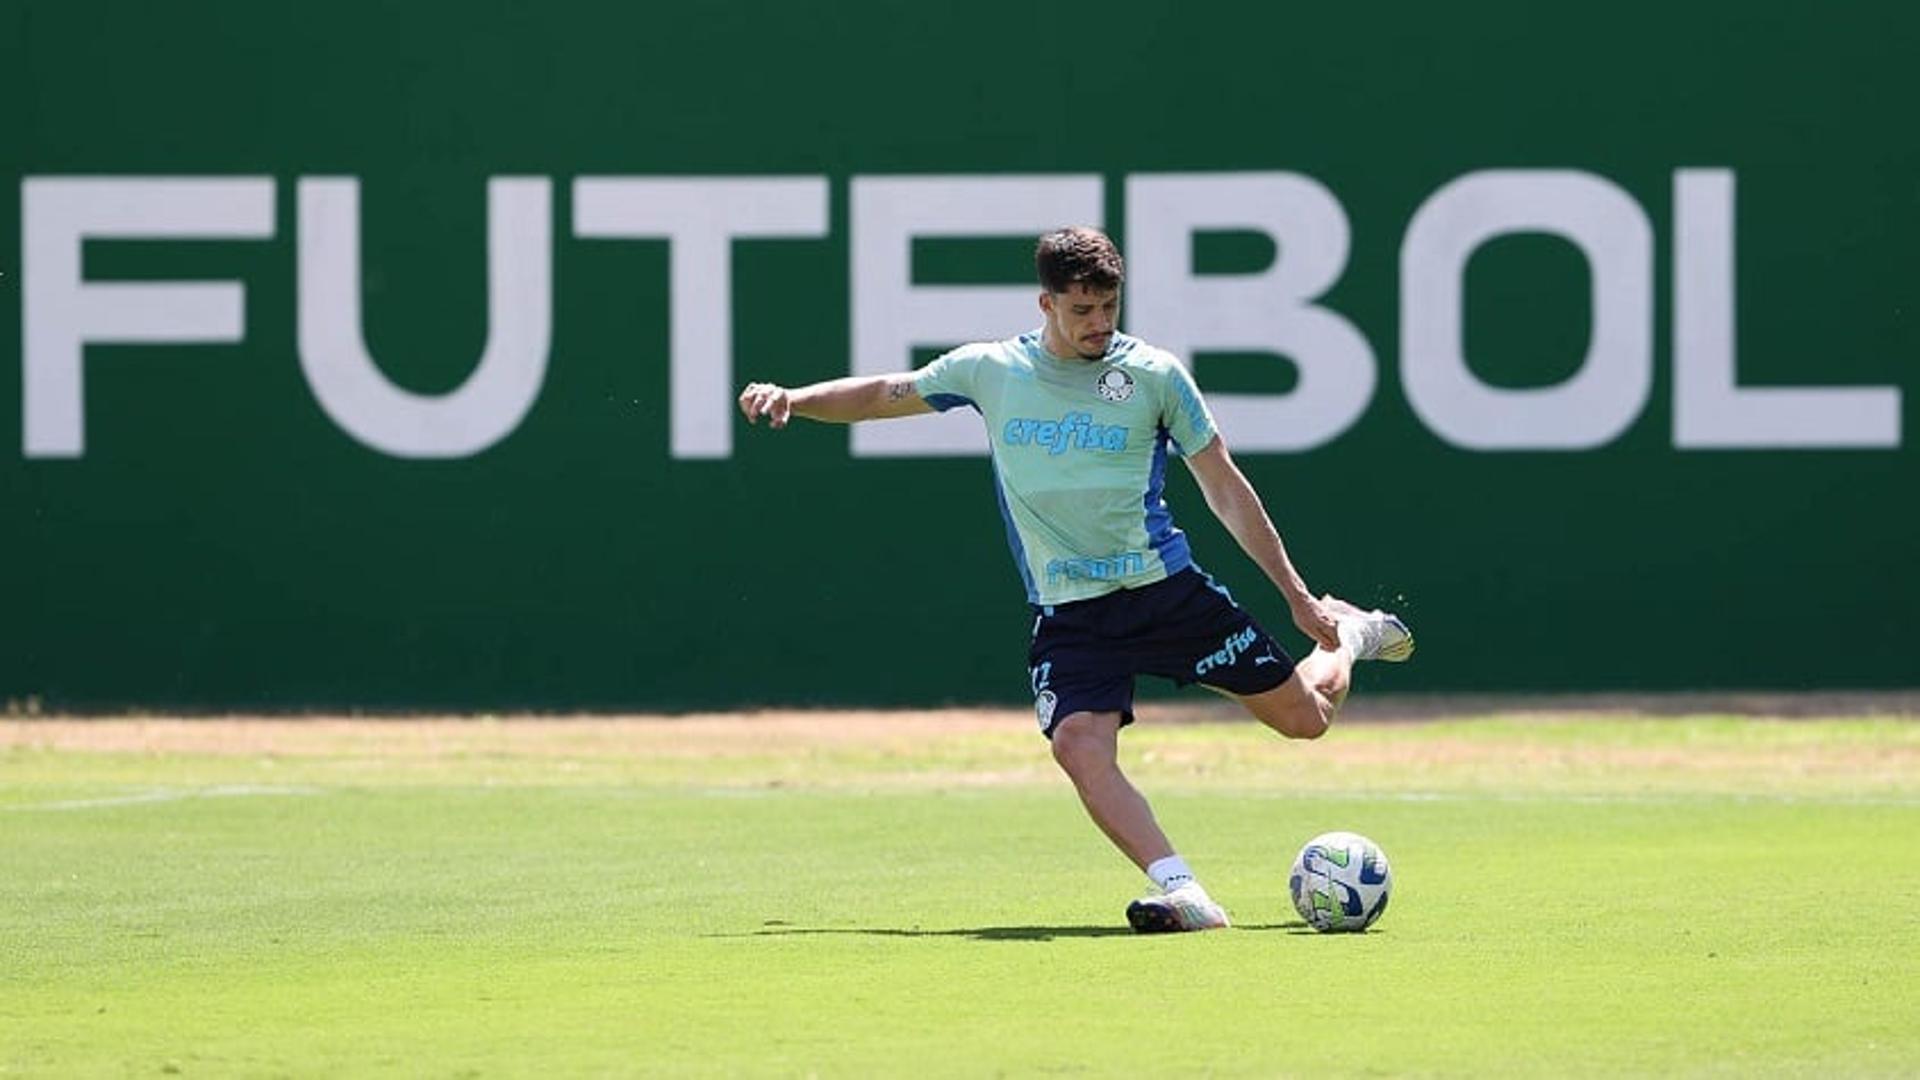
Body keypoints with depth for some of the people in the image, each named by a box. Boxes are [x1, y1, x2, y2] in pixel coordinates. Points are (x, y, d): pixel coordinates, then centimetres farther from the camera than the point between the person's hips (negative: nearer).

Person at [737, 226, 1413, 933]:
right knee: (1081, 749, -26)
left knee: (1304, 716, 5)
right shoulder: (990, 371, 3)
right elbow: (883, 395, 15)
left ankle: (1351, 636, 39)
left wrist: (1297, 596, 5)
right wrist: (792, 399, -1)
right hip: (1069, 615, 1)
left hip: (1166, 588, -1)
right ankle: (1182, 894, -31)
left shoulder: (1154, 375, -3)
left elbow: (1225, 489, 4)